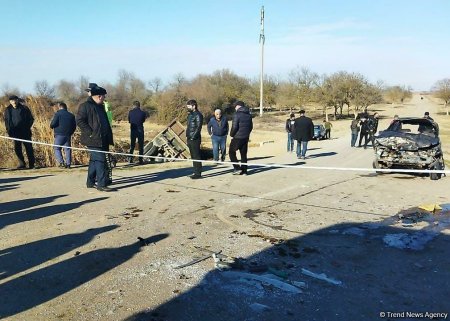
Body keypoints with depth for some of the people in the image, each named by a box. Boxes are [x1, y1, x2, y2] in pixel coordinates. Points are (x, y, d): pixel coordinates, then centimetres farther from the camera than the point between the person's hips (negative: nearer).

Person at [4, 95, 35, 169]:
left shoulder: (24, 108, -1)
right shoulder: (8, 110, 8)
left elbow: (31, 119, 2)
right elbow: (6, 121, 15)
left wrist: (27, 127, -10)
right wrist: (9, 130, 2)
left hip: (25, 132, -3)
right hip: (15, 133, 3)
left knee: (28, 148, 1)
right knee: (17, 149, 1)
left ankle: (31, 164, 10)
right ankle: (21, 164, 10)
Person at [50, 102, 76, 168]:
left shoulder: (58, 114, -6)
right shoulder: (71, 115, 11)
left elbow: (53, 124, -13)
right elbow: (74, 126, 13)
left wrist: (51, 126, 9)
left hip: (59, 134, -4)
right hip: (68, 135, 5)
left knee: (57, 148, 5)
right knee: (67, 149, 8)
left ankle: (61, 162, -8)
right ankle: (68, 164, 3)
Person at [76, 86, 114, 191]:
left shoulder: (100, 107, 20)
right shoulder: (85, 106, -8)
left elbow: (105, 122, 26)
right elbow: (79, 120, -14)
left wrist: (109, 137, 16)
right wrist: (90, 133, -17)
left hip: (102, 140, 9)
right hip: (94, 140, -9)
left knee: (95, 161, 15)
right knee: (100, 161, -11)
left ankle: (90, 182, 25)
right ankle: (101, 184, -8)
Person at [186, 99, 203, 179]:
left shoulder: (198, 115, -10)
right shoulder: (190, 115, 18)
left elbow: (198, 127, -17)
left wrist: (193, 137, -20)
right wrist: (188, 137, 14)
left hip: (195, 139, -9)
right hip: (190, 139, 9)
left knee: (196, 156, -6)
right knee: (193, 156, 13)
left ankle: (198, 173, -2)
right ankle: (196, 172, 21)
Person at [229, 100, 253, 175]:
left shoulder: (237, 114, -13)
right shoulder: (248, 115, 10)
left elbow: (234, 127, -18)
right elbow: (251, 127, 14)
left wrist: (231, 134, -3)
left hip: (237, 137, -7)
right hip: (246, 137, 7)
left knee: (232, 152, 7)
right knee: (243, 154, 12)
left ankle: (237, 168, -1)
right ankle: (244, 171, 13)